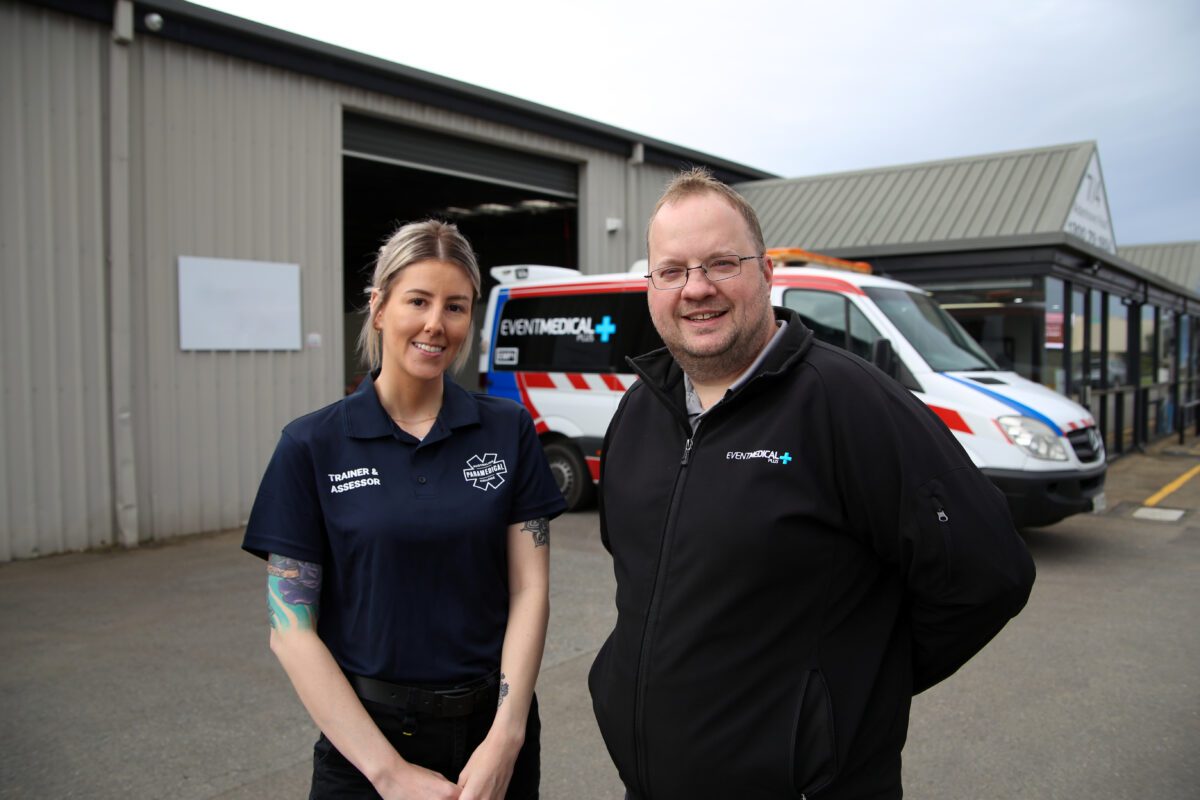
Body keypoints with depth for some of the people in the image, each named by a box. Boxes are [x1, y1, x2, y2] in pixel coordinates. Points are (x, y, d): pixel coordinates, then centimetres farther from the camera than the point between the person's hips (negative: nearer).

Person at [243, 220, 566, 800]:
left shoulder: (508, 431, -4)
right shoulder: (313, 446, -8)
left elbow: (529, 590, -4)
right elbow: (291, 628, -9)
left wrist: (506, 738, -14)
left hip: (494, 732, 2)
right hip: (365, 734, -1)